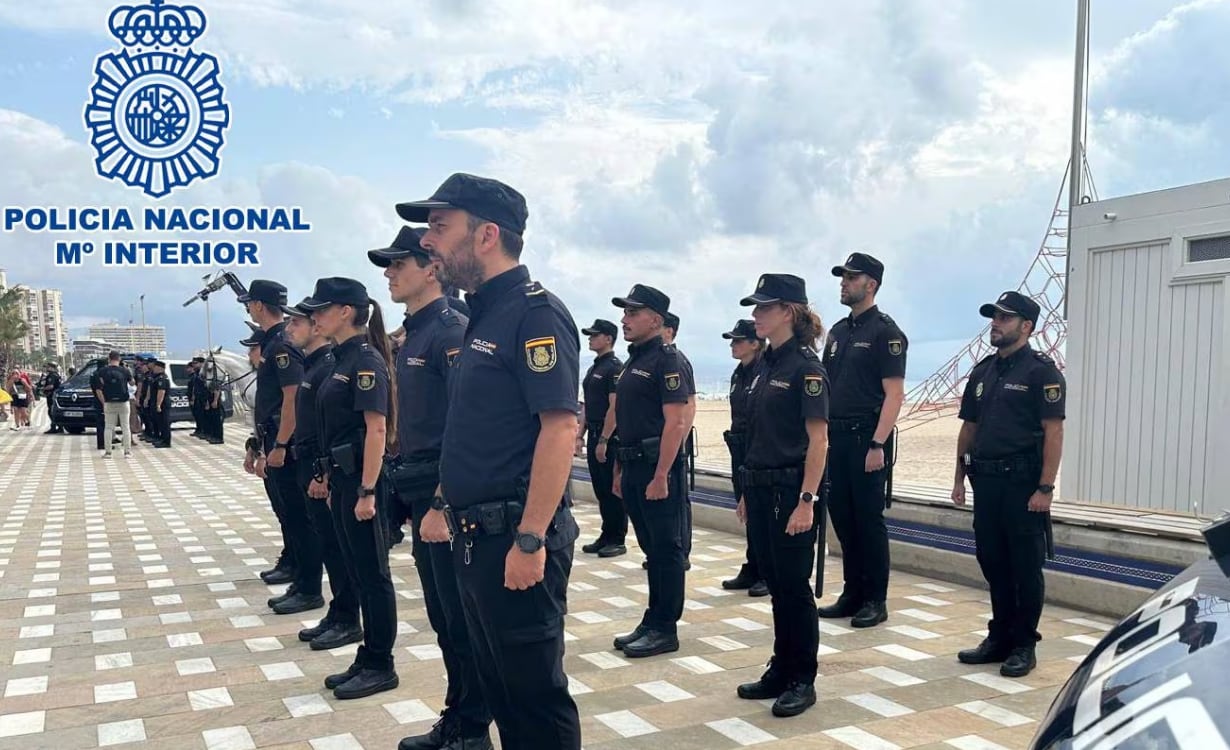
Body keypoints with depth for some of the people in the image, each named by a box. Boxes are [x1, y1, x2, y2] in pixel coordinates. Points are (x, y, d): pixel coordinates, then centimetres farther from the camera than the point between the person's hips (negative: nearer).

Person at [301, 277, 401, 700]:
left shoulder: (366, 360, -14)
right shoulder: (343, 359, 13)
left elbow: (377, 430, -19)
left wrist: (367, 491, -22)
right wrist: (334, 484, 18)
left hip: (362, 481, -10)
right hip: (343, 479, 10)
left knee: (373, 575, 0)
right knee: (357, 572, 15)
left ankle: (380, 667, 11)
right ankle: (367, 660, 25)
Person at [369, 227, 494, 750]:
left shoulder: (453, 330, -14)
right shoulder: (410, 335, 15)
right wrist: (407, 492, 18)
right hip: (420, 492, 9)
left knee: (461, 618, 2)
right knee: (441, 615, 17)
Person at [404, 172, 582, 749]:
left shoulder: (535, 313, -15)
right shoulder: (485, 315, 14)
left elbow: (560, 427, -23)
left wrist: (530, 540, -25)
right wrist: (448, 504, 18)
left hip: (515, 539, -10)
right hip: (478, 537, 10)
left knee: (535, 692, 4)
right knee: (498, 685, 20)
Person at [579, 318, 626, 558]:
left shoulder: (615, 368, -12)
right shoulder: (594, 368, 16)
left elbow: (615, 407, -18)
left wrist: (603, 440, -20)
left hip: (610, 438, -9)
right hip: (594, 434, 9)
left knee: (613, 489, -2)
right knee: (600, 488, 12)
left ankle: (617, 540, 5)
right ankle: (606, 536, 20)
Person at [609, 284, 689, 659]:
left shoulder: (666, 359, -11)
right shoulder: (633, 361, 17)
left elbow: (675, 421, -18)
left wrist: (661, 475, -22)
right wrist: (620, 470, 17)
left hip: (658, 467, -9)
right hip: (634, 467, 9)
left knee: (666, 549, 0)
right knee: (651, 548, 15)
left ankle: (665, 630, 7)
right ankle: (653, 621, 24)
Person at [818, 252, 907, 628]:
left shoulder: (885, 331, -7)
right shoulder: (838, 331, 15)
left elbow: (894, 394, -13)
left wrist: (878, 445, -19)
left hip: (867, 439, -7)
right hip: (838, 438, 7)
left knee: (869, 519, -1)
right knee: (842, 516, 11)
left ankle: (876, 600, 10)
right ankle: (852, 594, 21)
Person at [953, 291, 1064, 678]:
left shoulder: (1042, 371, -6)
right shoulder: (982, 371, 14)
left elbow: (1054, 432, -12)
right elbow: (969, 428, 18)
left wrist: (1045, 488, -18)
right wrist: (959, 478, 14)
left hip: (1023, 484, -7)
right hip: (986, 482, 7)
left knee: (1026, 567, 2)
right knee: (993, 563, 13)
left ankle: (1024, 646, 13)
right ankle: (999, 638, 25)